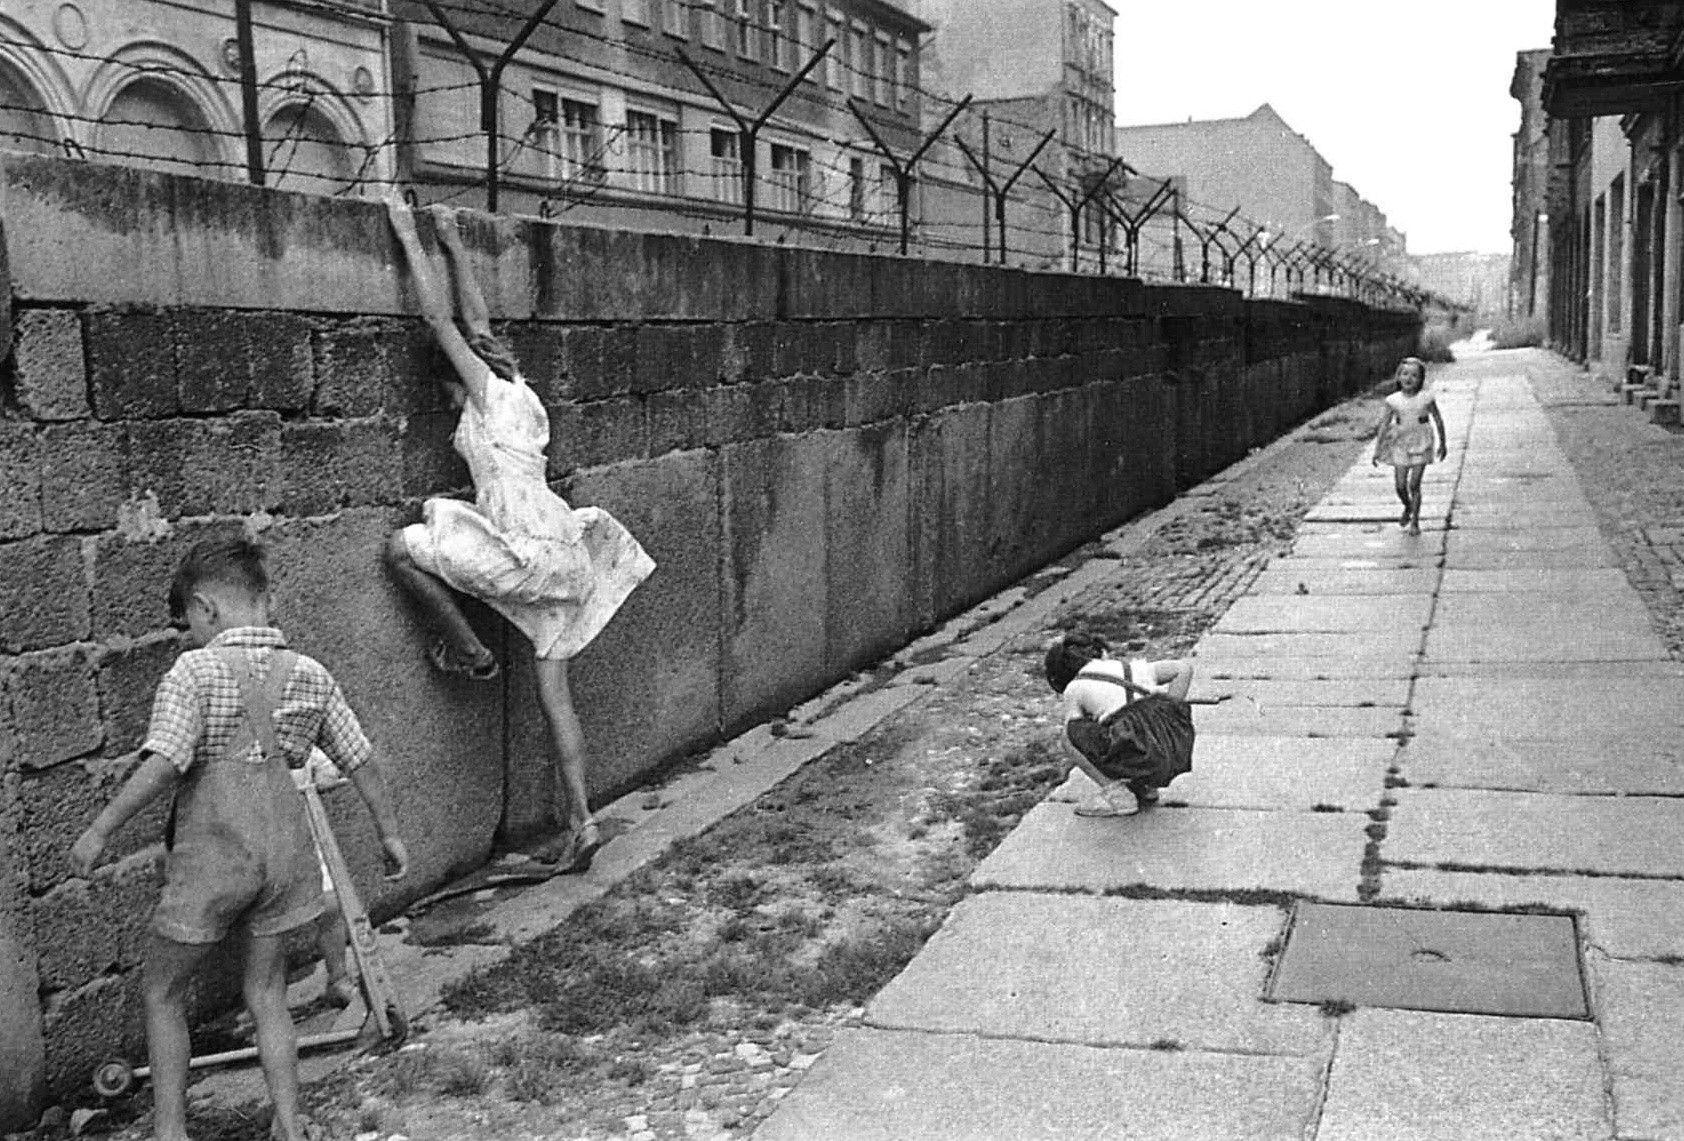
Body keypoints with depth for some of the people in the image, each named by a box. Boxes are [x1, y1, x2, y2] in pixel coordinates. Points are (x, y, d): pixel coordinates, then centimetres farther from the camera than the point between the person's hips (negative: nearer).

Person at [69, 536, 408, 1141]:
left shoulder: (195, 671, -11)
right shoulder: (310, 675, 3)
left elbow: (161, 766, -21)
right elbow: (361, 762, 8)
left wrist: (98, 830, -11)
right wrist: (390, 834, 19)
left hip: (212, 850, -4)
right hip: (284, 845, 5)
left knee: (161, 990, 15)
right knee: (267, 993, 18)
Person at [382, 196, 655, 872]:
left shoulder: (489, 390, -1)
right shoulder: (519, 394, 20)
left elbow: (439, 317, -1)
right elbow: (478, 322, 30)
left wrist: (408, 235, 7)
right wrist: (452, 245, 33)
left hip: (528, 549, -9)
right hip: (562, 555, 9)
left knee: (403, 549, -3)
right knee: (554, 691, 7)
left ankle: (465, 650, 8)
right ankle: (579, 822, 6)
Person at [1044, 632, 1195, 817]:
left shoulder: (1074, 689, 13)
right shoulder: (1133, 668, 24)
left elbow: (1069, 743, 16)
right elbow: (1185, 668, 16)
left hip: (1140, 760, -6)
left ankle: (1116, 795, 1)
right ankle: (1144, 787, 19)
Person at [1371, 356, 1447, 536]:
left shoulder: (1426, 398, -7)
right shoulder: (1393, 401, -5)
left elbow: (1438, 420, 4)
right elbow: (1384, 425, -3)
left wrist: (1443, 443, 9)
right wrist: (1377, 449, -7)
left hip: (1421, 445, -2)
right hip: (1400, 445, 2)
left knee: (1414, 485, -7)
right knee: (1401, 486, 4)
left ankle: (1415, 521, 7)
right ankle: (1408, 508, 36)